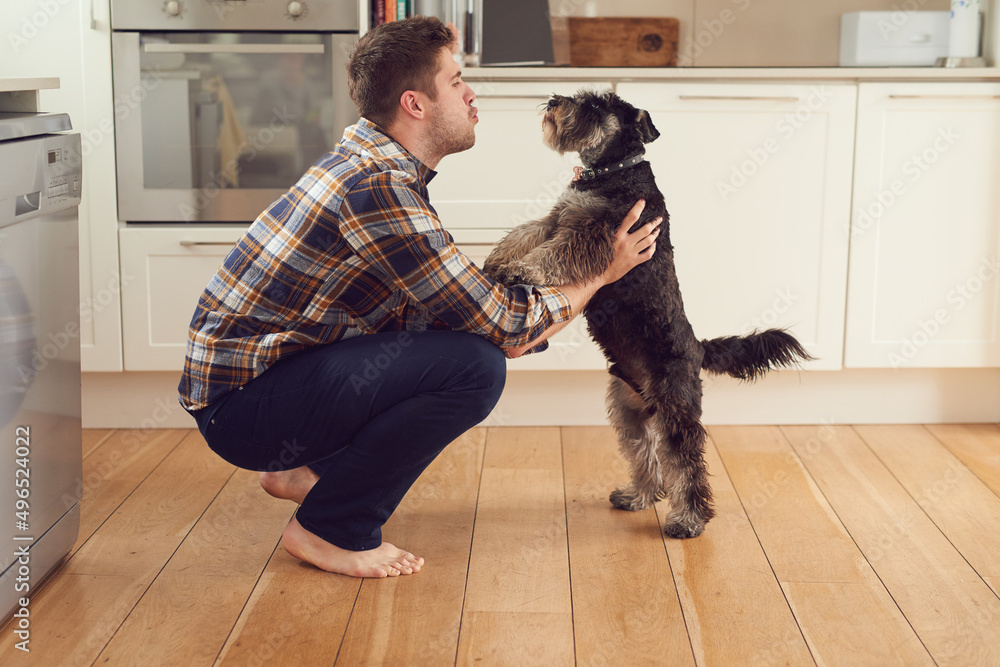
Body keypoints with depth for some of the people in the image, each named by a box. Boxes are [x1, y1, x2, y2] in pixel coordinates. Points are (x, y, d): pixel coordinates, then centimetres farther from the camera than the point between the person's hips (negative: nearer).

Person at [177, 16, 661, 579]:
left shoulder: (373, 163, 9)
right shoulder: (377, 189, -22)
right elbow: (503, 324, -17)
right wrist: (602, 274, -4)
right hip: (241, 402, -10)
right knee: (475, 363, -22)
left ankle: (306, 469, 18)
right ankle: (330, 529, -7)